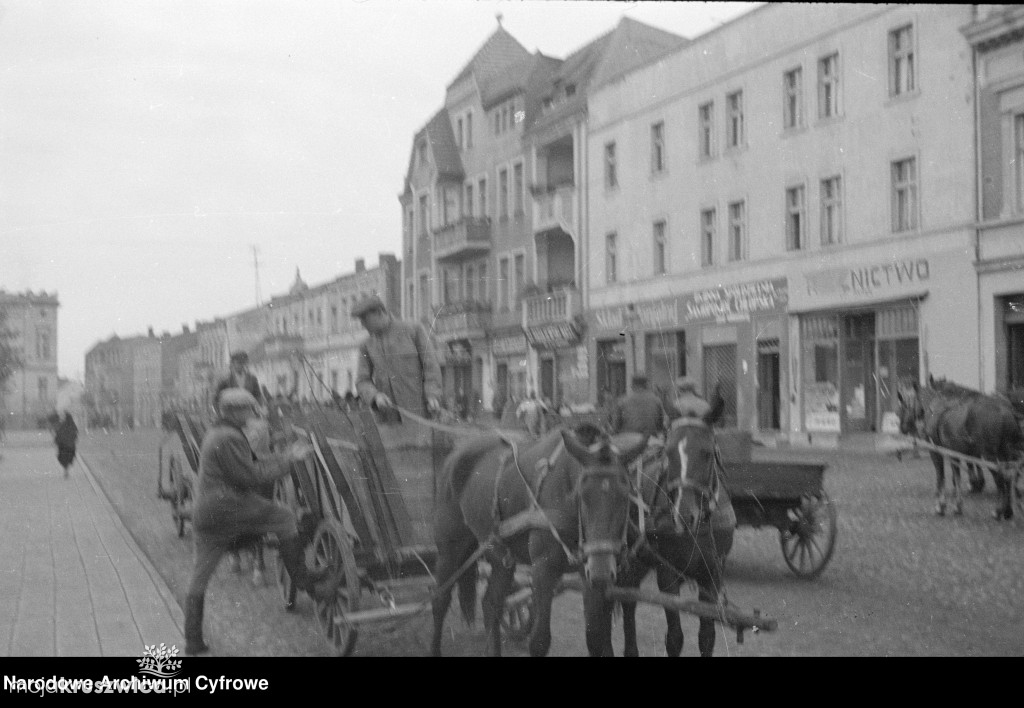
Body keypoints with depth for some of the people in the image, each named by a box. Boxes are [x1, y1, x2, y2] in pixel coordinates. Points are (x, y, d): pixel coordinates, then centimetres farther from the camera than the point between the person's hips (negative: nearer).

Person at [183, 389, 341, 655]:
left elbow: (249, 468, 24)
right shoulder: (228, 438, -15)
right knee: (285, 519, -2)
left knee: (199, 580, 13)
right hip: (227, 510, -10)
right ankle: (303, 579, 2)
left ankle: (193, 641, 20)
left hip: (205, 519, 10)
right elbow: (250, 478, -17)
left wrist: (286, 456, 19)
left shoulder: (215, 434, 19)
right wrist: (288, 460, -8)